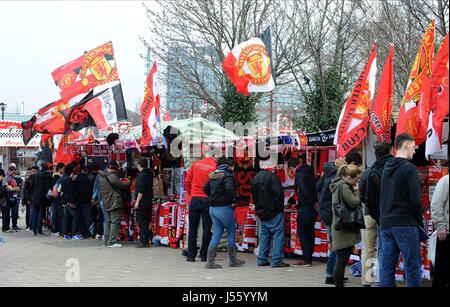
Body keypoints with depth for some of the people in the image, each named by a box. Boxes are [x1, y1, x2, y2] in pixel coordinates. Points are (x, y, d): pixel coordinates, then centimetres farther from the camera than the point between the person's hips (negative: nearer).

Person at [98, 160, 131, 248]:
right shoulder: (112, 177, -17)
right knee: (115, 222, -6)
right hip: (115, 203, -9)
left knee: (108, 221, 15)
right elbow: (122, 186, -11)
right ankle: (112, 242, -9)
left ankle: (107, 241, 16)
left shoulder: (101, 177, 10)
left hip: (106, 203, 9)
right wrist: (129, 183, 9)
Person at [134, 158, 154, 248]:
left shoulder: (142, 174, -13)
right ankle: (146, 241, 16)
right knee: (146, 222, 13)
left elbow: (141, 190, -19)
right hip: (149, 200, 9)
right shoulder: (149, 173, 14)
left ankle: (143, 242, -6)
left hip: (142, 201, -9)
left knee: (142, 222, -6)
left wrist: (137, 201, -17)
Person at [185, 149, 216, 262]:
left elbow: (187, 181, 8)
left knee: (192, 228, 8)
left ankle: (191, 255, 8)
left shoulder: (195, 164, 3)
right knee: (207, 229, 5)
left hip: (195, 199, 3)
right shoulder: (215, 167, -8)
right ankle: (204, 256, 6)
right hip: (208, 200, -3)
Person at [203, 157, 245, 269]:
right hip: (224, 208, -7)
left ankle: (210, 261, 3)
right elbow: (229, 188, -28)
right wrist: (234, 198, -11)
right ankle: (233, 260, 15)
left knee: (217, 234, 9)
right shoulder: (227, 175, -11)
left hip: (213, 208, 7)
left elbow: (205, 189, 16)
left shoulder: (214, 175, 13)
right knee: (232, 232, 7)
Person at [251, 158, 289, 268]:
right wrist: (280, 206, -8)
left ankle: (262, 259, 16)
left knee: (264, 236, 15)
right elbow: (278, 193, -20)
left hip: (261, 213, 8)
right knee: (278, 235, -4)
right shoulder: (271, 176, -14)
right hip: (274, 213, -8)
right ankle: (276, 261, -7)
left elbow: (253, 196, 17)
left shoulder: (255, 178, 11)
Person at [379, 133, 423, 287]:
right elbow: (415, 199, -13)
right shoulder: (409, 168, -9)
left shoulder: (387, 168, 15)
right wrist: (420, 222, -3)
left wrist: (384, 218, 17)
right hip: (405, 224, -7)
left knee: (387, 266, 7)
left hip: (386, 224, 7)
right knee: (413, 267, -3)